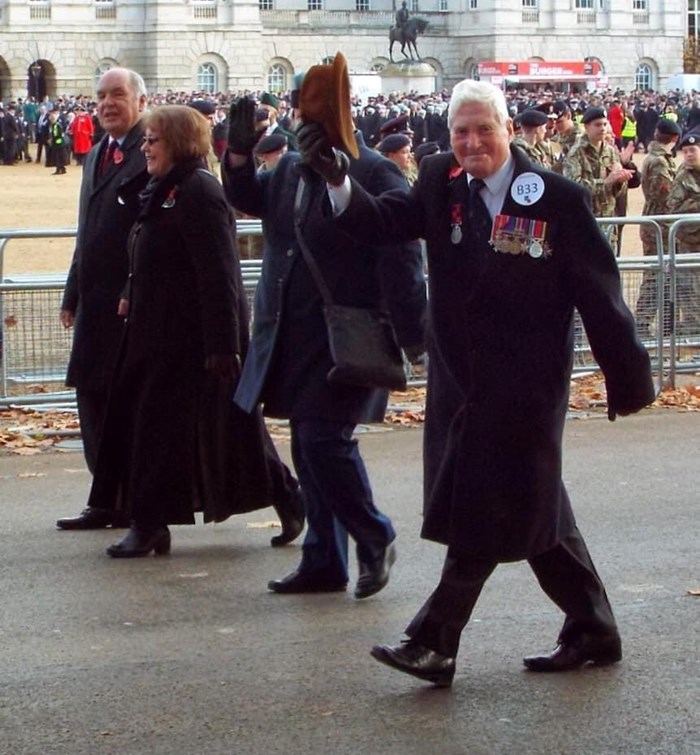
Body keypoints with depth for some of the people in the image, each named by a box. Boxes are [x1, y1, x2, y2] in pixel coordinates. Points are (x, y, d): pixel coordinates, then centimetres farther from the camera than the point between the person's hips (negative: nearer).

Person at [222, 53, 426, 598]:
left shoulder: (376, 176, -12)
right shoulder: (291, 168, 9)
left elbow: (403, 260, -13)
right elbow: (248, 198, 25)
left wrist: (413, 332, -15)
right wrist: (240, 154, 7)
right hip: (294, 335, 8)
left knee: (325, 440, -12)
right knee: (308, 447, 11)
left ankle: (376, 538, 10)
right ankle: (324, 562, 20)